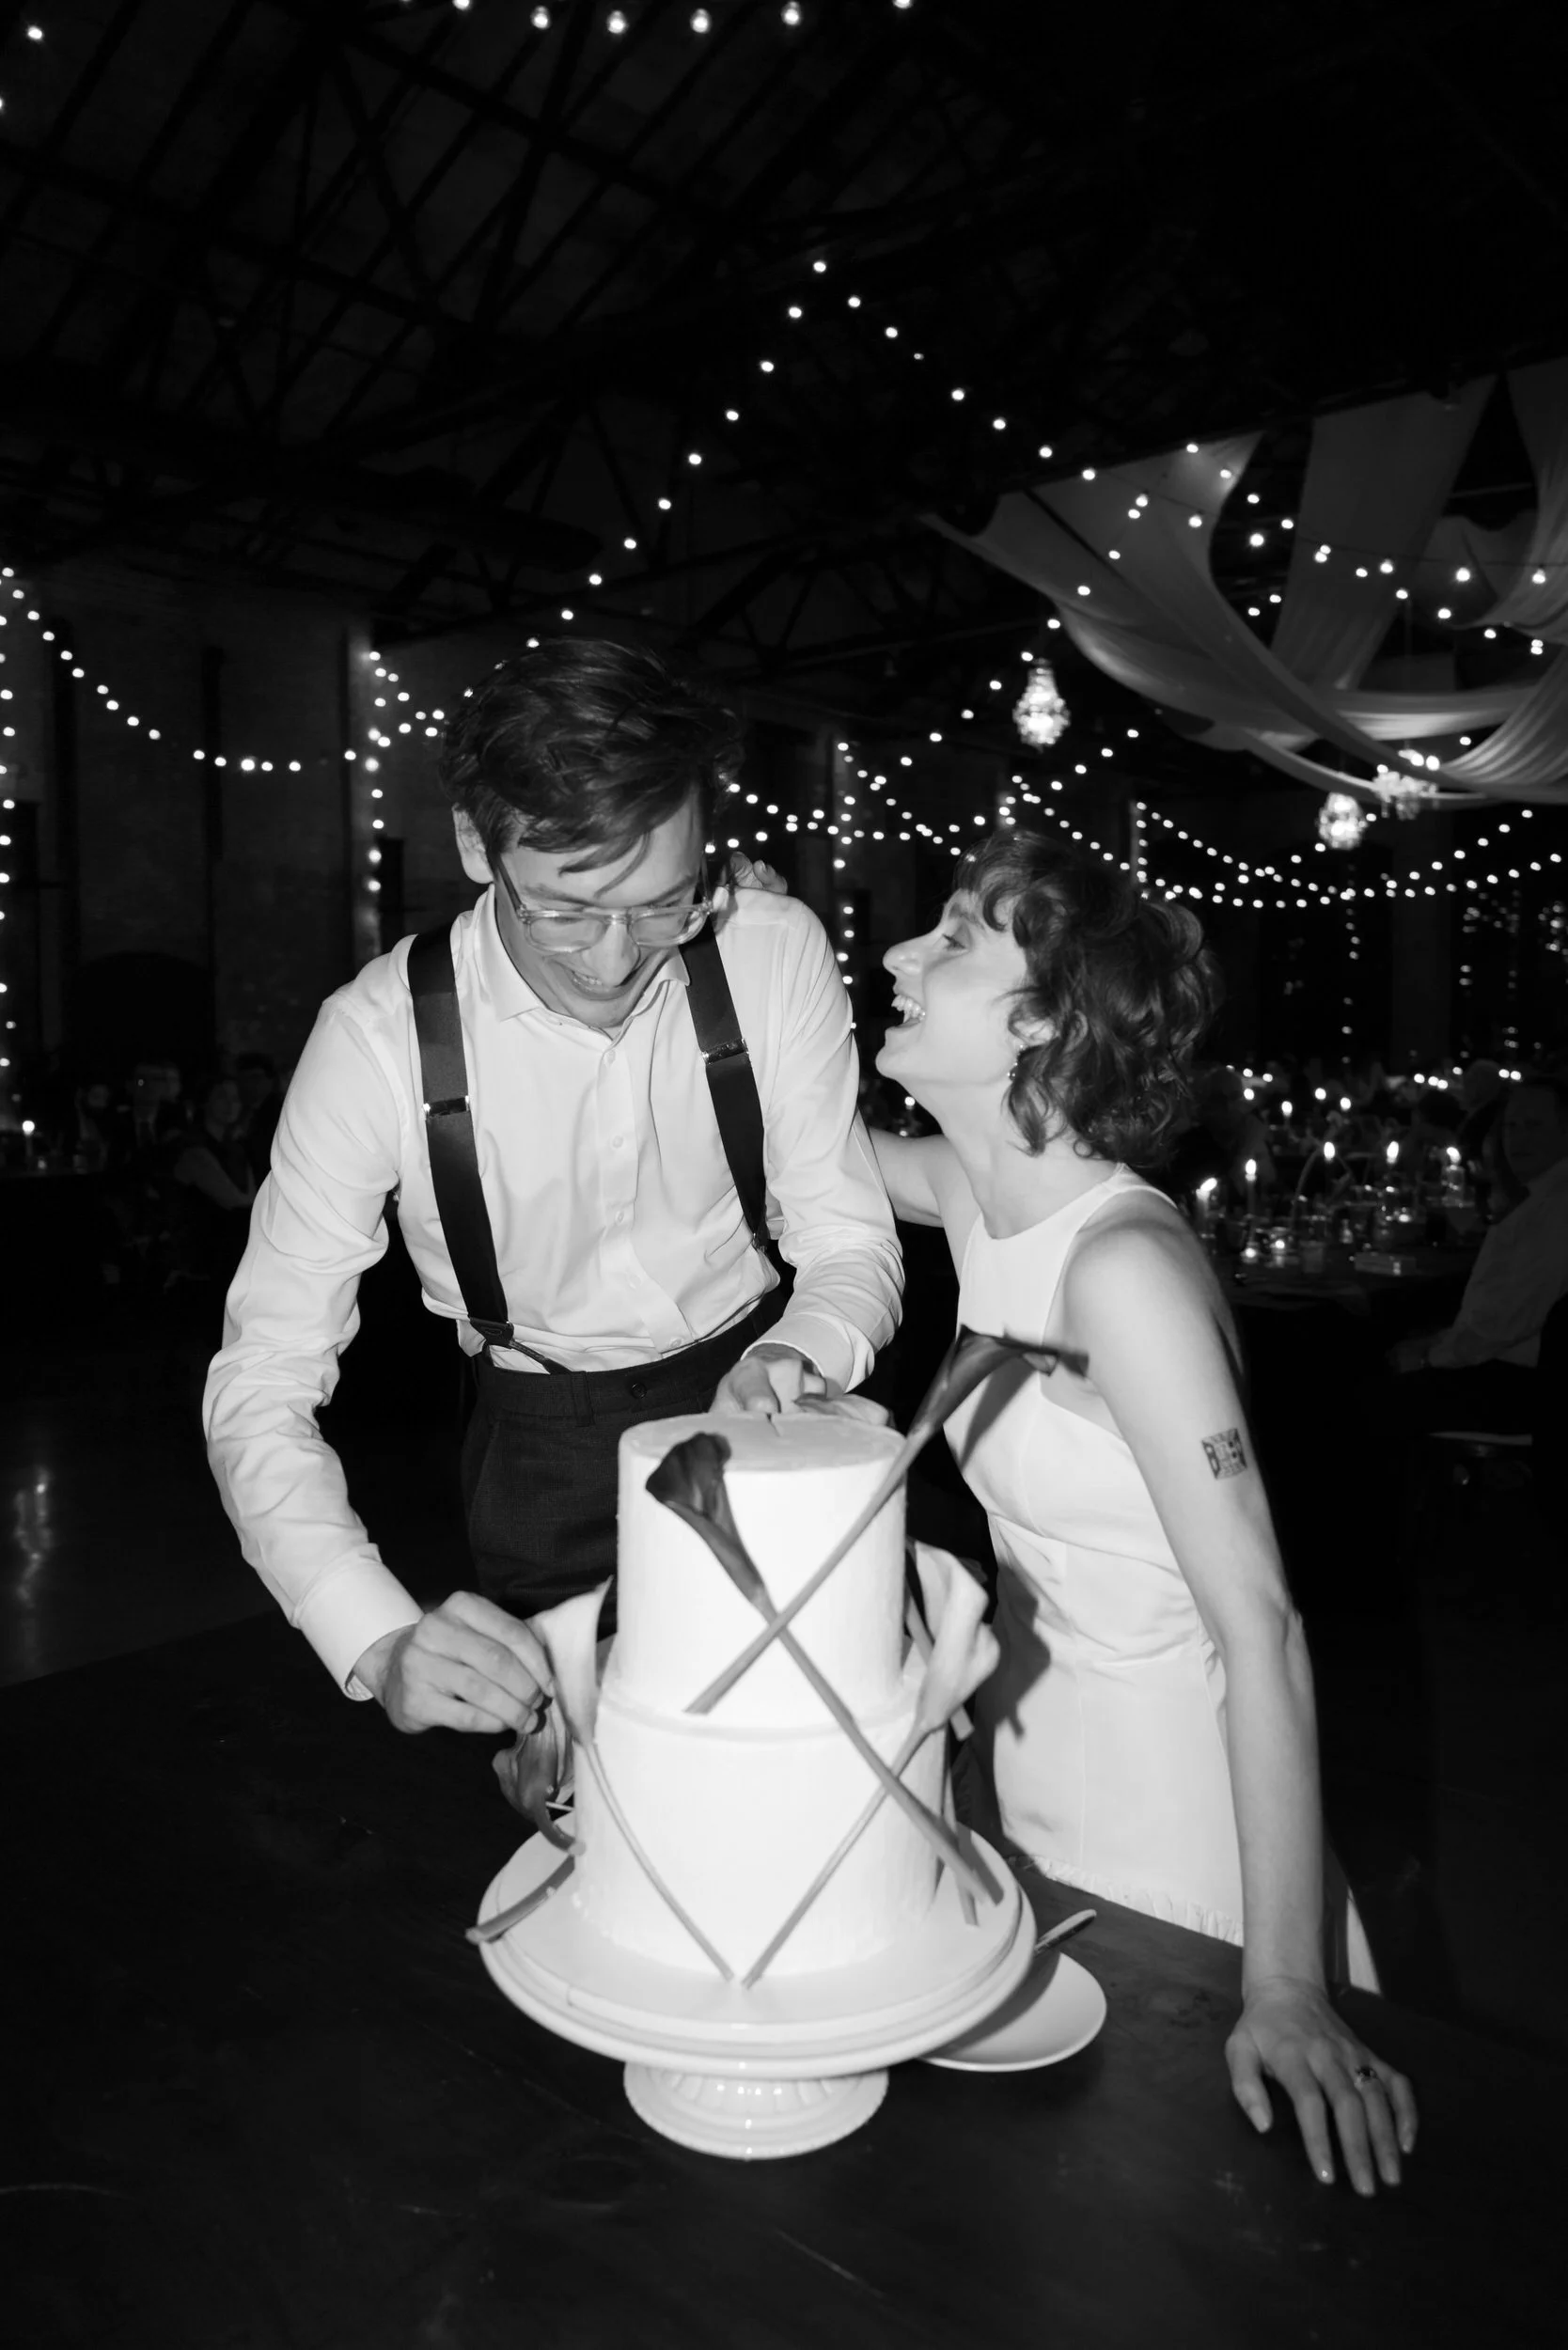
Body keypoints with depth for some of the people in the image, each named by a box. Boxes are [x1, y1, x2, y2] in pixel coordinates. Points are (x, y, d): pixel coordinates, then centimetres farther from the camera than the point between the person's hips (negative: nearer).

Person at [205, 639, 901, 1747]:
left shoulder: (778, 951, -19)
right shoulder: (381, 1032, -23)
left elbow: (850, 1239, -12)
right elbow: (263, 1385, -22)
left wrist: (797, 1353, -36)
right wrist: (382, 1641, -38)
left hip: (751, 1381, 1)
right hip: (542, 1440, -1)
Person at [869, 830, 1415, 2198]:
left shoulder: (1123, 1263, -30)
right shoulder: (978, 1197, -7)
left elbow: (1261, 1626, -29)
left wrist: (1287, 1991, -27)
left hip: (1171, 1798, -7)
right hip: (1034, 1756, 7)